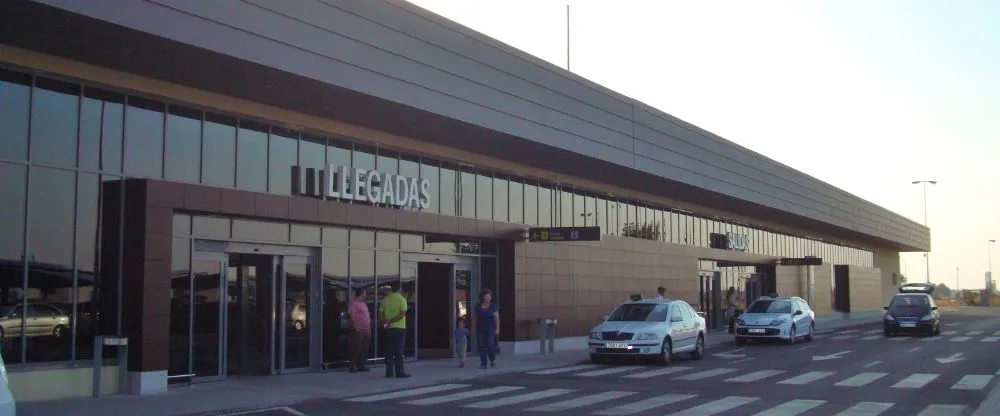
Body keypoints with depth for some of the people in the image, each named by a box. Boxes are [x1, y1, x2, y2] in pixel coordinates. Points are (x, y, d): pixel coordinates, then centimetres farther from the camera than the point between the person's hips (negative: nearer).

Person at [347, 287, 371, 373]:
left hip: (366, 330, 9)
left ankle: (362, 365, 15)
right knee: (356, 349, -8)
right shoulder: (353, 303, -6)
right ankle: (353, 366, -4)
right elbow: (351, 315, -15)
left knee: (364, 349, 9)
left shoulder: (363, 304, 21)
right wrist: (356, 327, -21)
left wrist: (369, 327, 18)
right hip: (359, 330, -9)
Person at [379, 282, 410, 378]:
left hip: (389, 328, 4)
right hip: (399, 328, -4)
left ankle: (389, 371, 9)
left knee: (389, 350, 9)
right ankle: (399, 372, -6)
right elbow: (402, 313, -16)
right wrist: (391, 321, -15)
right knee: (399, 351, -3)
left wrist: (386, 322, 0)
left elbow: (382, 314, 4)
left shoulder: (385, 300, 7)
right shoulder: (401, 299, -6)